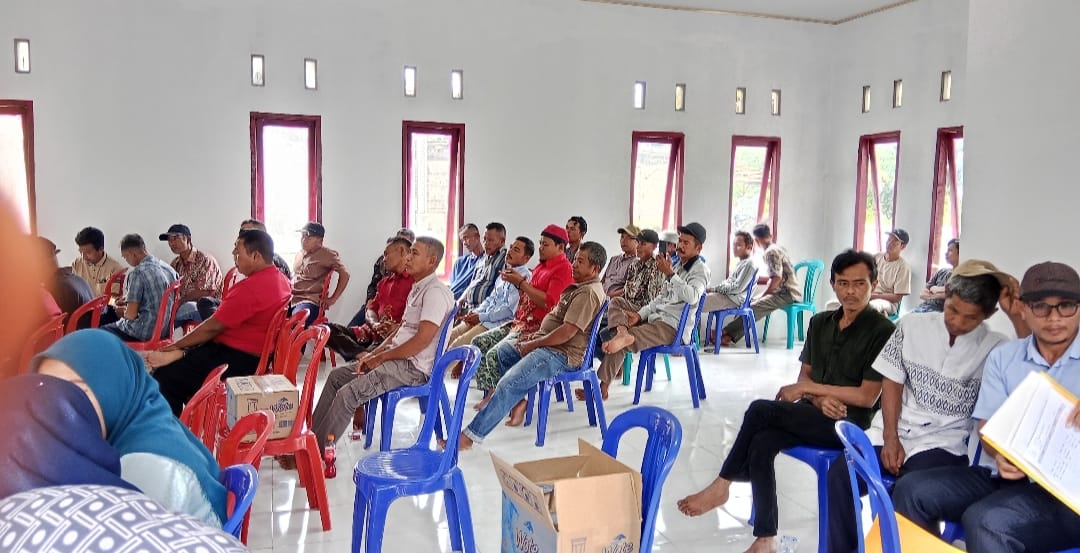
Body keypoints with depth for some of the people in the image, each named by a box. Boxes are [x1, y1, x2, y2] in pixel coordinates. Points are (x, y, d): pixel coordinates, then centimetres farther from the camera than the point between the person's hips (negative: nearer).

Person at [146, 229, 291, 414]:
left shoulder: (249, 288, -24)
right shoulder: (280, 278, 6)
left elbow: (213, 327, -18)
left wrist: (176, 346, -3)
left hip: (239, 360, -10)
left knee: (165, 375, -5)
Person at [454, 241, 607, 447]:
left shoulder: (589, 292, -18)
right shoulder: (579, 286, 16)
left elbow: (567, 332, -24)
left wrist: (533, 344, -14)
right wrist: (535, 336, 9)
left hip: (563, 355, -12)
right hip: (548, 344, 12)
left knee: (508, 384, -21)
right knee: (502, 350, 18)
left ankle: (469, 436, -18)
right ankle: (518, 400, 10)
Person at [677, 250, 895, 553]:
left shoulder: (882, 331, -9)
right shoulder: (820, 323, 11)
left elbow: (867, 397, -13)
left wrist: (809, 388, -11)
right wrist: (820, 399, -9)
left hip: (847, 423, -6)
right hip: (814, 414, 6)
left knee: (760, 410, -25)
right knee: (760, 444, -24)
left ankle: (722, 485, -11)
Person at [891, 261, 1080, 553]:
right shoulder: (1003, 357, 11)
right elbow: (988, 426, 9)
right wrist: (1001, 456, -17)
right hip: (1013, 475, 5)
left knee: (985, 521, -31)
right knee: (912, 490, -12)